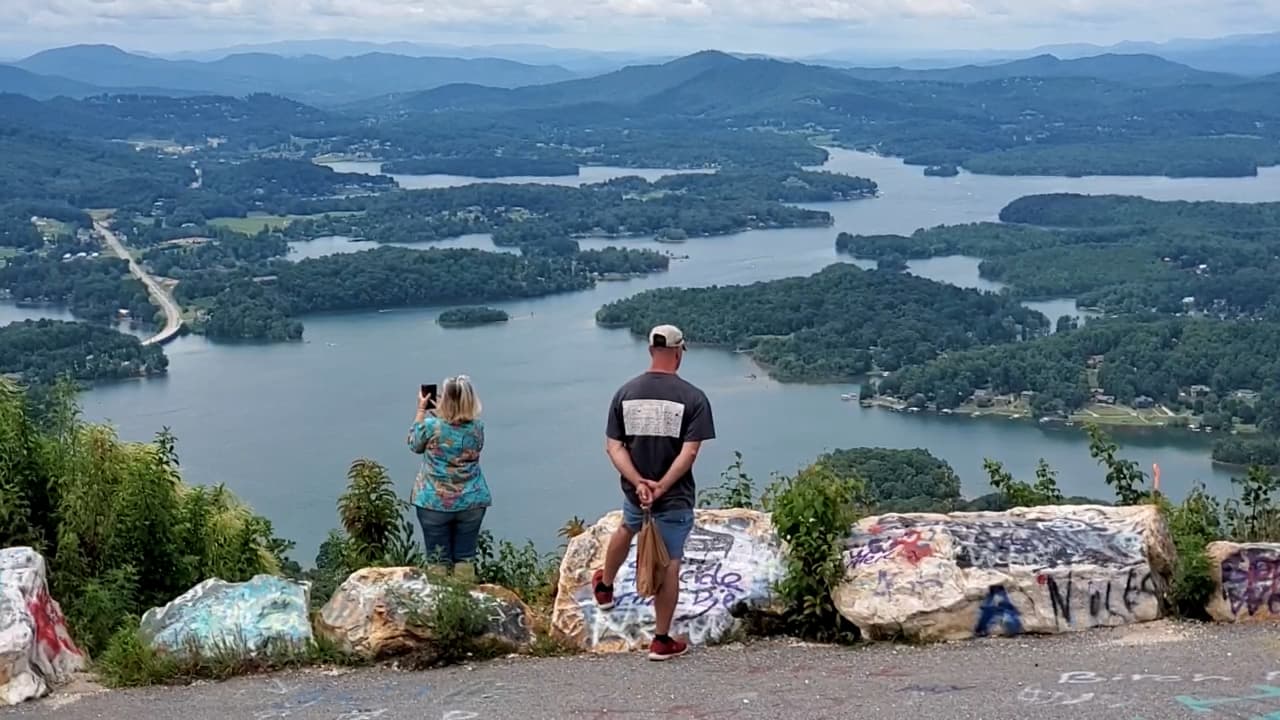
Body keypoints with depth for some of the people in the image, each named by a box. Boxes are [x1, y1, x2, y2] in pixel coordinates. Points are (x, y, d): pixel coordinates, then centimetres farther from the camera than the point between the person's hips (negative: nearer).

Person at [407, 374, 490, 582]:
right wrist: (440, 412, 16)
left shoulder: (431, 425, -15)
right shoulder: (478, 427, -6)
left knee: (439, 561, 6)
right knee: (465, 558, 11)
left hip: (435, 503, -2)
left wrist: (422, 410, 11)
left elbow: (414, 444, 6)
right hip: (471, 503, 3)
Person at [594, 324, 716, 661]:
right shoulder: (693, 398, -13)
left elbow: (613, 447, -8)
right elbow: (690, 452, -20)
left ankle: (604, 586, 56)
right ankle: (661, 640, 14)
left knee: (627, 528, 35)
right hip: (675, 498, -4)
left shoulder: (626, 393, -3)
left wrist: (639, 483, -14)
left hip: (634, 491, 4)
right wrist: (661, 487, -20)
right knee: (669, 564, 7)